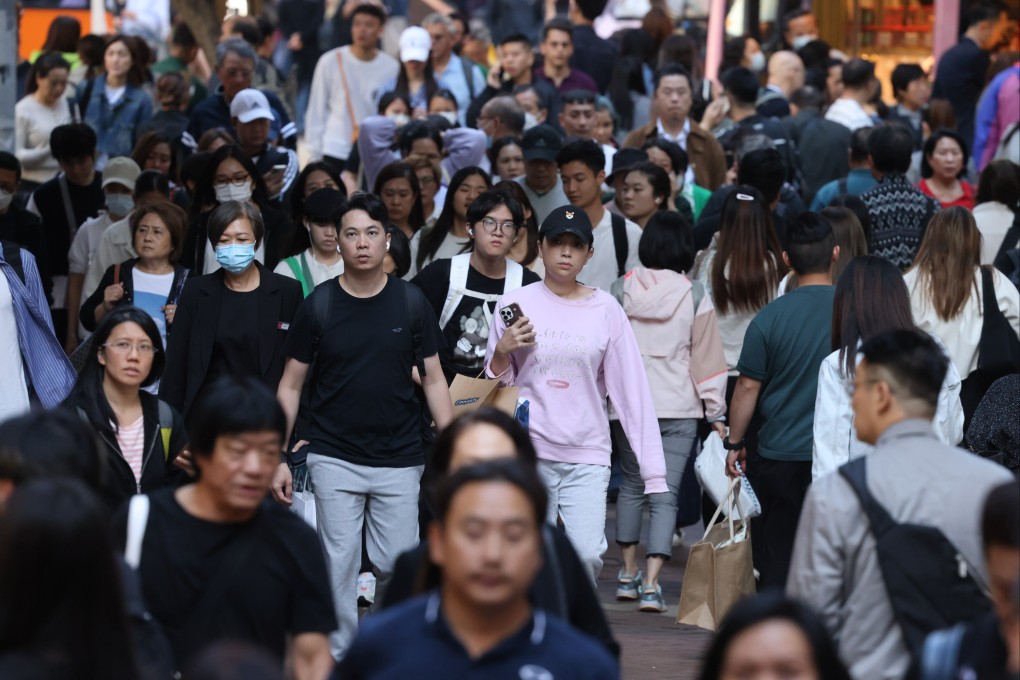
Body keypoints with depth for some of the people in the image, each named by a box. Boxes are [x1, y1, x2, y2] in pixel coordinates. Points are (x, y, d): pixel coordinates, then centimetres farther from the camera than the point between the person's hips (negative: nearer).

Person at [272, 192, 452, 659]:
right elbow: (290, 386, 4)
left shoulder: (411, 303, 1)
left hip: (399, 458, 0)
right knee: (338, 565, 1)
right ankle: (339, 659, 11)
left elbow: (433, 379, 7)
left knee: (400, 568, 1)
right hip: (334, 458, 0)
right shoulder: (319, 306, -1)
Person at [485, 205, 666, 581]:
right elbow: (496, 383, 12)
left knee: (588, 553, -14)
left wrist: (652, 465, -4)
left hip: (588, 455, 0)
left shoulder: (605, 309, 4)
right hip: (527, 451, 0)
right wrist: (502, 351, -11)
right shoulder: (515, 304, 4)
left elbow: (630, 386, 2)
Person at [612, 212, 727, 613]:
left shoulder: (621, 290, 0)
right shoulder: (694, 296, -4)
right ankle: (651, 583, -11)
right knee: (666, 493, -2)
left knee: (632, 484, 19)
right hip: (679, 408, -2)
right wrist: (716, 413, 5)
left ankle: (628, 574, 22)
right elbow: (708, 358, -1)